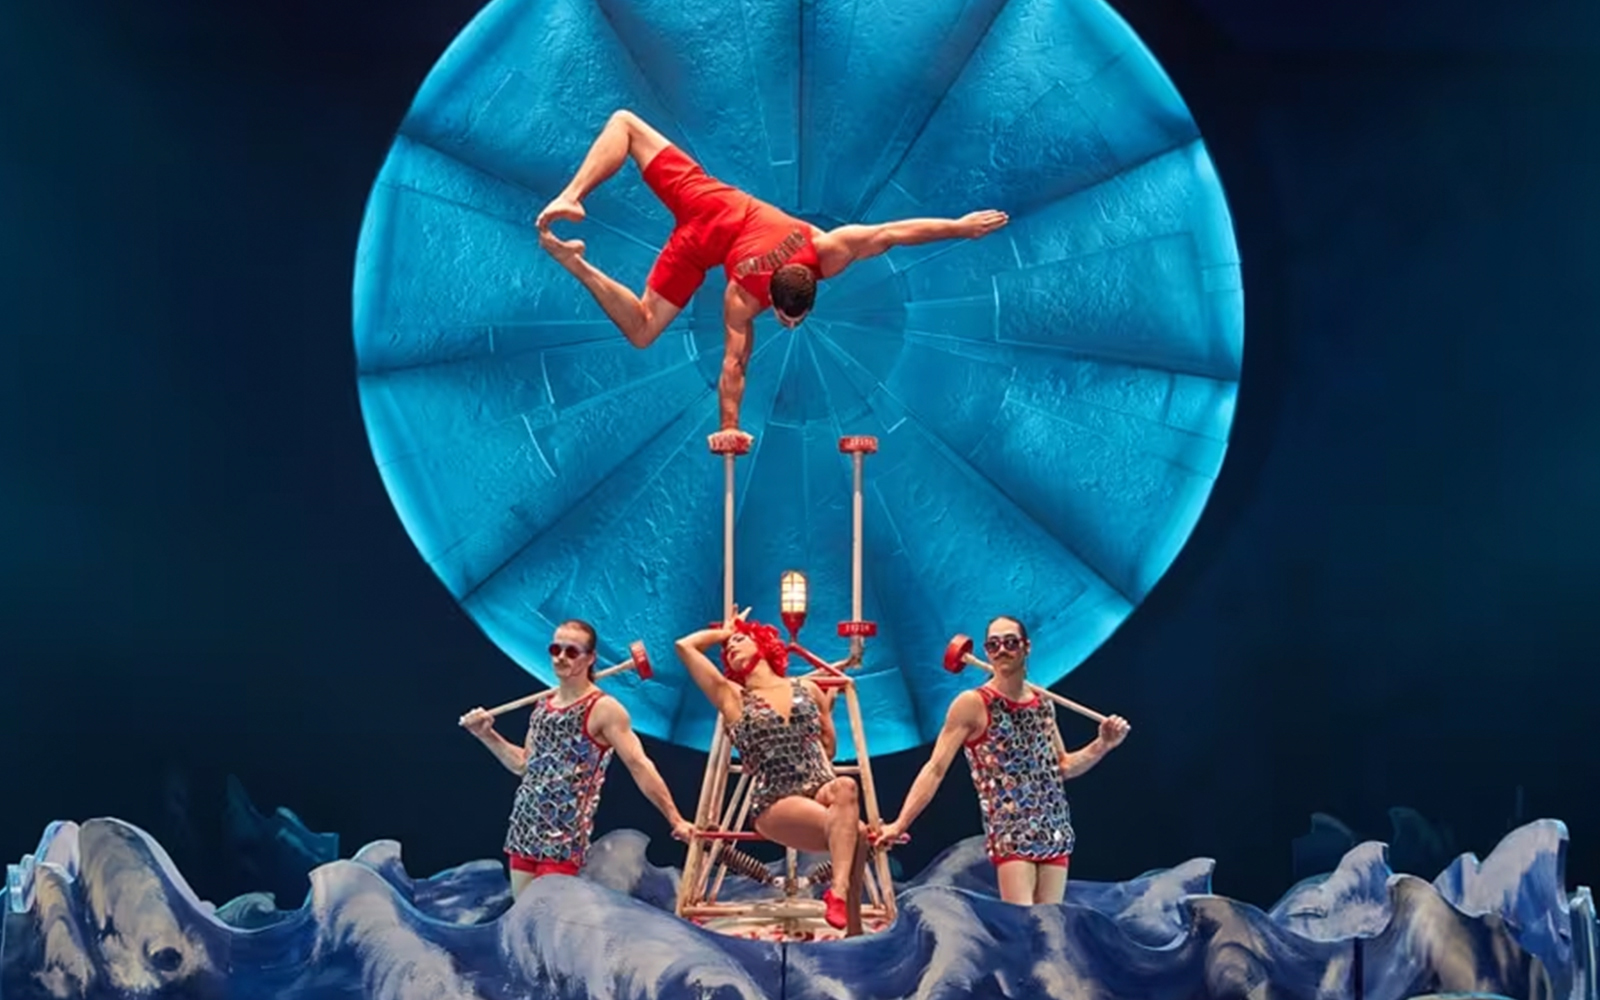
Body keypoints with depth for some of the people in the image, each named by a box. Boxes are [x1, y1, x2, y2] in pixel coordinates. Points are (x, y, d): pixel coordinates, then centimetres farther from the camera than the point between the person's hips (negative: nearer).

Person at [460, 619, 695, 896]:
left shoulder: (604, 709, -8)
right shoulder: (542, 705, 13)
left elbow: (639, 766, -12)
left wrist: (675, 820, -16)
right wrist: (487, 735, 12)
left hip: (564, 837, -7)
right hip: (524, 828, 7)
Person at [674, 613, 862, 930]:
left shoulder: (808, 690, 19)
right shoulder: (732, 698, 13)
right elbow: (685, 646, 10)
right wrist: (723, 632, 24)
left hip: (822, 791, 2)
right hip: (774, 804, -2)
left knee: (844, 787, -37)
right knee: (852, 831, -32)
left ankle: (839, 892, -46)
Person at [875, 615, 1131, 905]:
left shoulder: (1043, 705, 12)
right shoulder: (972, 705, -5)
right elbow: (936, 768, -7)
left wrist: (1103, 745, 7)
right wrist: (900, 824, -12)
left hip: (1054, 831, 6)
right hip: (1009, 832, -6)